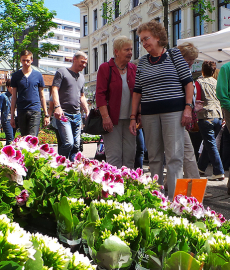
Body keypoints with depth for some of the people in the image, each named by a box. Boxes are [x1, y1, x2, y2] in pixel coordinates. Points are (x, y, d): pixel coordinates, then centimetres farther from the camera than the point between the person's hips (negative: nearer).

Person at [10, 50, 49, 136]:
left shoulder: (38, 75, 7)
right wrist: (12, 116, 7)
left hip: (35, 111, -2)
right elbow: (14, 97, 11)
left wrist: (46, 115, 8)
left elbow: (42, 96, 11)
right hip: (21, 112, 2)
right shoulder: (16, 76, 8)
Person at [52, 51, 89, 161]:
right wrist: (57, 107, -21)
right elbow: (54, 89, -7)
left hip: (77, 115, 7)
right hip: (64, 115, -7)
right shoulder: (62, 72, 2)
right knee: (68, 143, -19)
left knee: (76, 146, 4)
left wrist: (87, 112, 20)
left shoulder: (81, 77, 22)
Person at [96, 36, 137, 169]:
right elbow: (100, 94, -7)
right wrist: (105, 116, -15)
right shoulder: (105, 68, -1)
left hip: (130, 119, 4)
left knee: (130, 154, 5)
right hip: (112, 119, -4)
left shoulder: (134, 69, 12)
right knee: (114, 155, -5)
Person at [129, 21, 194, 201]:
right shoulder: (142, 62, 15)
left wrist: (188, 107, -8)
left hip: (173, 111, -4)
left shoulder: (174, 54, 5)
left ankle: (174, 199, -3)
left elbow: (188, 82, 2)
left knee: (174, 156, -7)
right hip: (149, 113, 4)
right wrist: (133, 117, 9)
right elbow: (137, 91, 15)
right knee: (154, 157, 7)